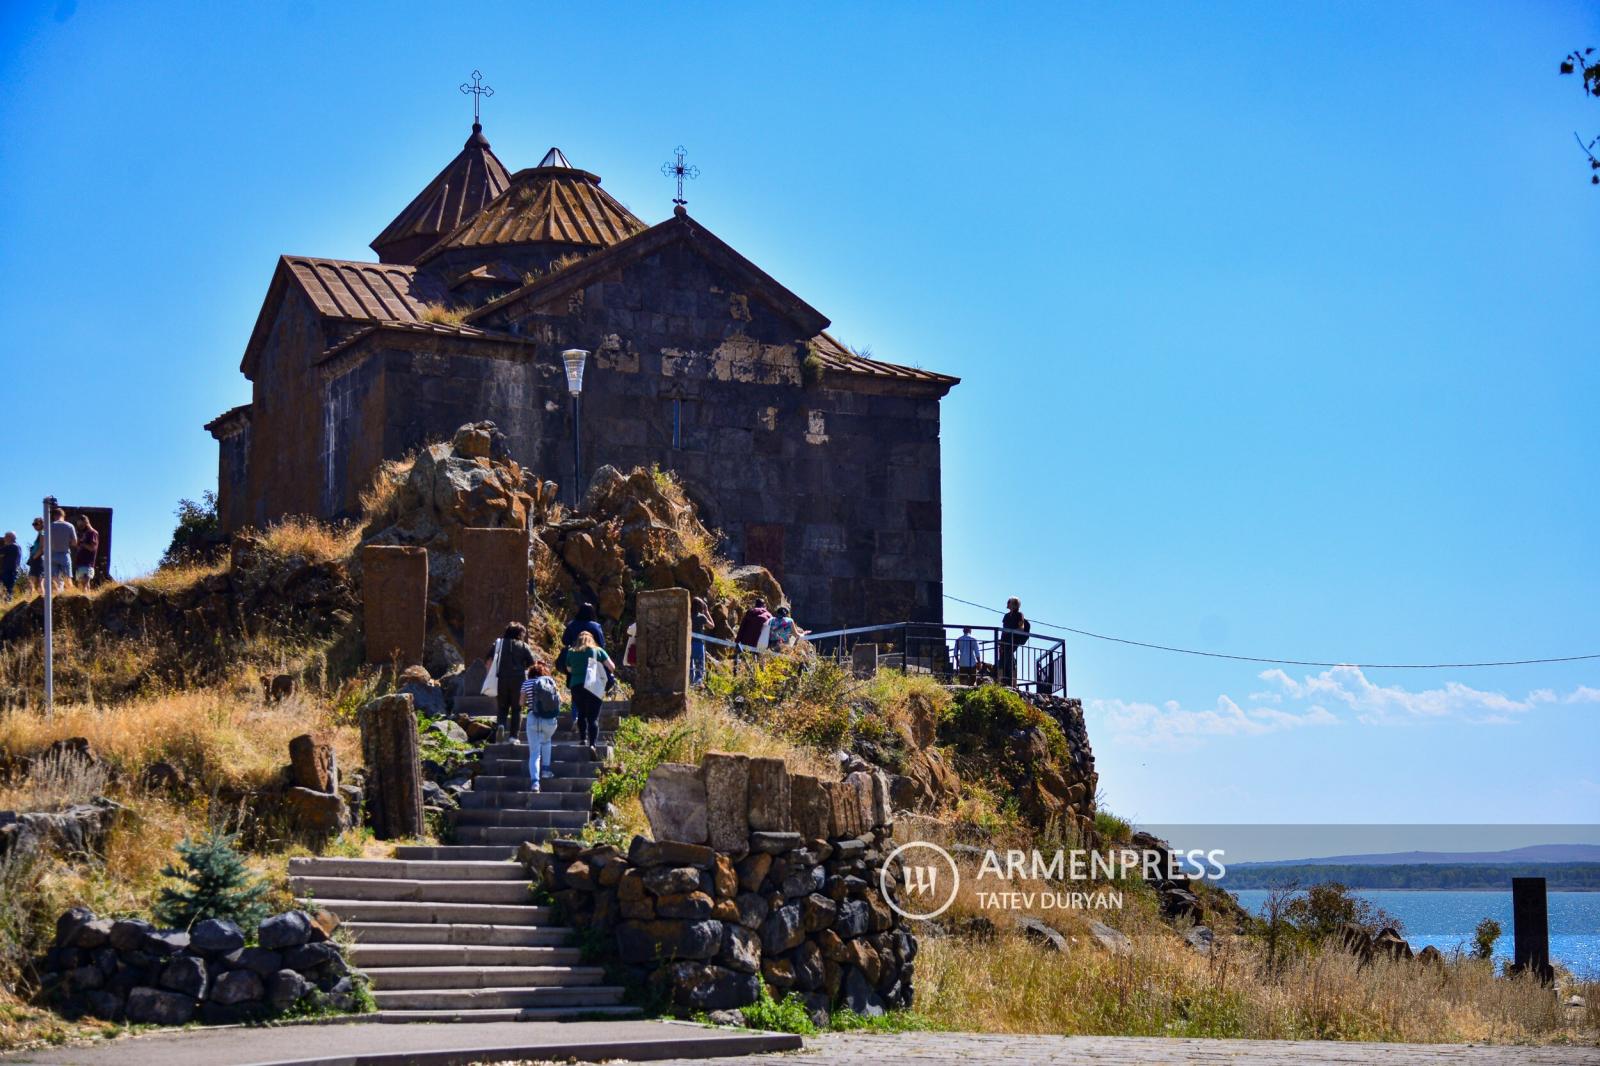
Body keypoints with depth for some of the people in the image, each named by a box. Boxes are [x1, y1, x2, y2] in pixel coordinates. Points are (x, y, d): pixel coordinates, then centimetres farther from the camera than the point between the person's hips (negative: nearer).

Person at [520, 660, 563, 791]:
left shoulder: (527, 683, 3)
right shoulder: (551, 681, 5)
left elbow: (522, 703, 6)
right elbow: (559, 699, 9)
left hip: (533, 719, -2)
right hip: (551, 720, 2)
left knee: (534, 752, -2)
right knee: (546, 741, 33)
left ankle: (534, 782, -18)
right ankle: (545, 769, 25)